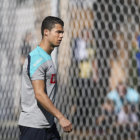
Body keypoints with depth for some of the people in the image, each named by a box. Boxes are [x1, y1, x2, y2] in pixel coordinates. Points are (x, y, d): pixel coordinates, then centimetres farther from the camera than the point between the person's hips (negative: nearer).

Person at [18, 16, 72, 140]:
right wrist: (61, 117, -27)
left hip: (48, 124, 10)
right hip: (33, 125, -10)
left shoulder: (47, 58, 16)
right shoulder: (36, 58, -16)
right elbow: (39, 94, -24)